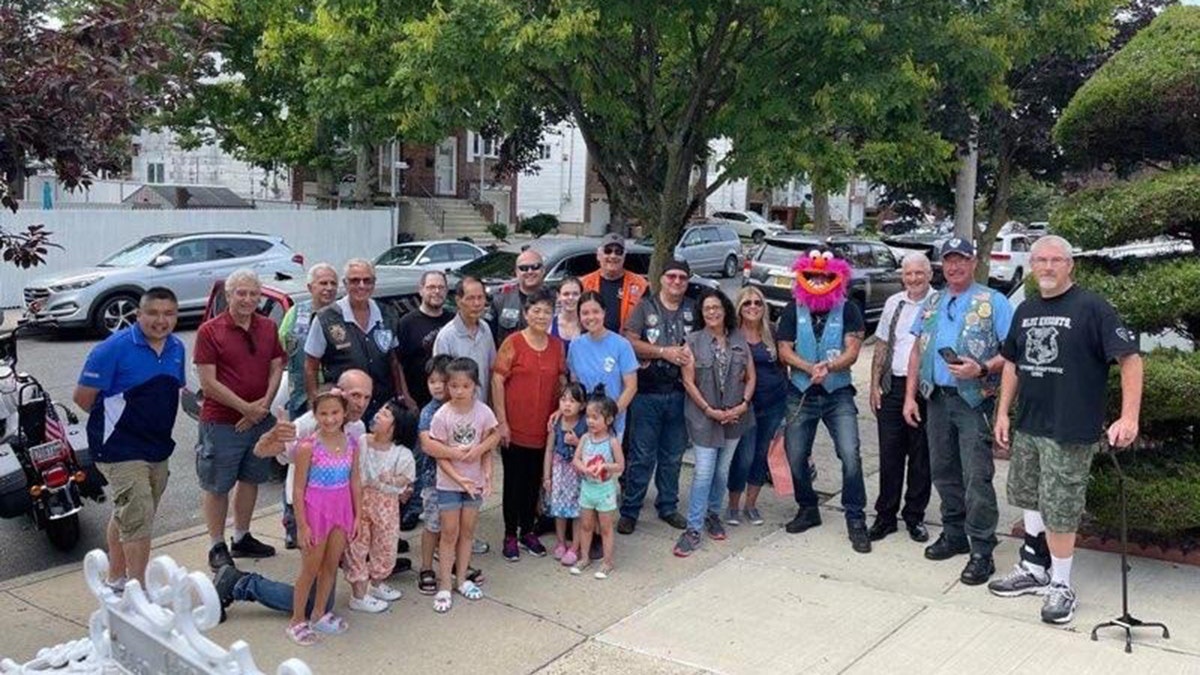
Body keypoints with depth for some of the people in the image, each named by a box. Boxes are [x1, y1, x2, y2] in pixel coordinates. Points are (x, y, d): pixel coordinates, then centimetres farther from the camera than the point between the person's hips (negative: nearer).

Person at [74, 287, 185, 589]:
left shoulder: (177, 347, 4)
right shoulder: (114, 348, -17)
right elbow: (82, 396, -13)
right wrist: (111, 420, 0)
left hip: (158, 447, 7)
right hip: (121, 448, -7)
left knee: (126, 516, 20)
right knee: (139, 518, -11)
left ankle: (116, 579, 34)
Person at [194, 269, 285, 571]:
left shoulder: (268, 328, 6)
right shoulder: (210, 331, -10)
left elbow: (276, 368, 7)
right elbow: (209, 383, -14)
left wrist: (264, 404, -9)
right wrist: (246, 408, -16)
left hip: (260, 420, 6)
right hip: (222, 422, -5)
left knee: (251, 480, 16)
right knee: (217, 487, 3)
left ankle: (242, 539, 30)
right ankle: (217, 547, 14)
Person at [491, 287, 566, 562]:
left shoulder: (557, 345, 6)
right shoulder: (513, 343, -8)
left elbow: (562, 381, 12)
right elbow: (497, 381, -9)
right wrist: (501, 422, -12)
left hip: (544, 429, 4)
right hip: (515, 429, -4)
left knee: (534, 482, 13)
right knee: (514, 482, 6)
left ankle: (528, 531, 28)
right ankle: (510, 535, 18)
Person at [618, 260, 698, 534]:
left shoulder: (692, 309, 9)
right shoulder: (646, 307, 0)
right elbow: (629, 342, -10)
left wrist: (692, 353, -8)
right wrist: (665, 352, -15)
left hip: (678, 393, 4)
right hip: (647, 393, -3)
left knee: (673, 456, 13)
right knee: (642, 457, 0)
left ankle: (668, 507, 27)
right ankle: (629, 512, 9)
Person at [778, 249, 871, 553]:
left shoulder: (848, 309, -1)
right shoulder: (794, 310, 5)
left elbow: (852, 352, -7)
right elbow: (784, 351, 0)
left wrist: (829, 366, -26)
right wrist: (810, 368, -17)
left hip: (838, 394, -2)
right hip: (801, 394, 2)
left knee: (850, 455, -12)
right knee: (795, 456, 6)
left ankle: (855, 519, -2)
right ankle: (808, 509, 27)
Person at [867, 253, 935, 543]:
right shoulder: (893, 304, 11)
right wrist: (875, 384, 8)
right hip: (892, 386, 4)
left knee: (921, 457, 6)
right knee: (889, 454, 7)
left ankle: (915, 517, 18)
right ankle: (885, 516, 16)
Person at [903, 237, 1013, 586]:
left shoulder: (993, 302, -3)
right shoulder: (931, 305, 15)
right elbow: (917, 352, 16)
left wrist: (982, 368, -23)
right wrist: (910, 397, 10)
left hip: (973, 400, -6)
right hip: (936, 399, 6)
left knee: (976, 477, -8)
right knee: (943, 472, 13)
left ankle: (982, 551, -1)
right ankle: (954, 534, 27)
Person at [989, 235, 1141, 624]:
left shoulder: (1091, 308, -10)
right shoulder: (1026, 311, 11)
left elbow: (1130, 358, -14)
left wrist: (1129, 417, -22)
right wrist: (1003, 412, 13)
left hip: (1070, 432, -7)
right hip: (1027, 428, 7)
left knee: (1059, 512, -2)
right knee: (1030, 502, 17)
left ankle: (1061, 587, 14)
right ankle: (1033, 570, 33)